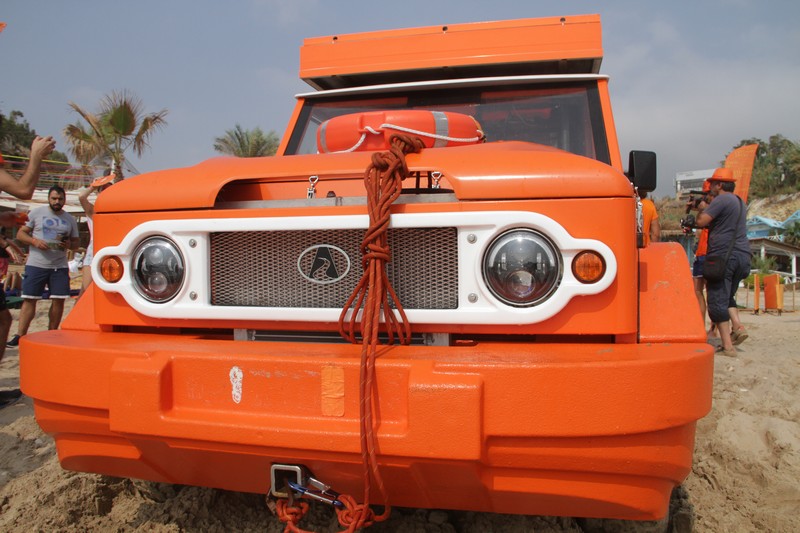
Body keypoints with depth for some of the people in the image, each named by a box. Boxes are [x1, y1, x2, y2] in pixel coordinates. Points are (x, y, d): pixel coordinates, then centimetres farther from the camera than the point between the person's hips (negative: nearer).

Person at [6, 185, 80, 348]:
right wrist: (34, 241, -14)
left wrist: (70, 245, -7)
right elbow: (20, 234, 5)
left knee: (59, 300, 0)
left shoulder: (70, 219, 12)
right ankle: (20, 336, 0)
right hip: (36, 265, -2)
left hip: (60, 266, 2)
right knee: (29, 299, -3)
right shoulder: (36, 213, 4)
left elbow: (77, 241, 16)